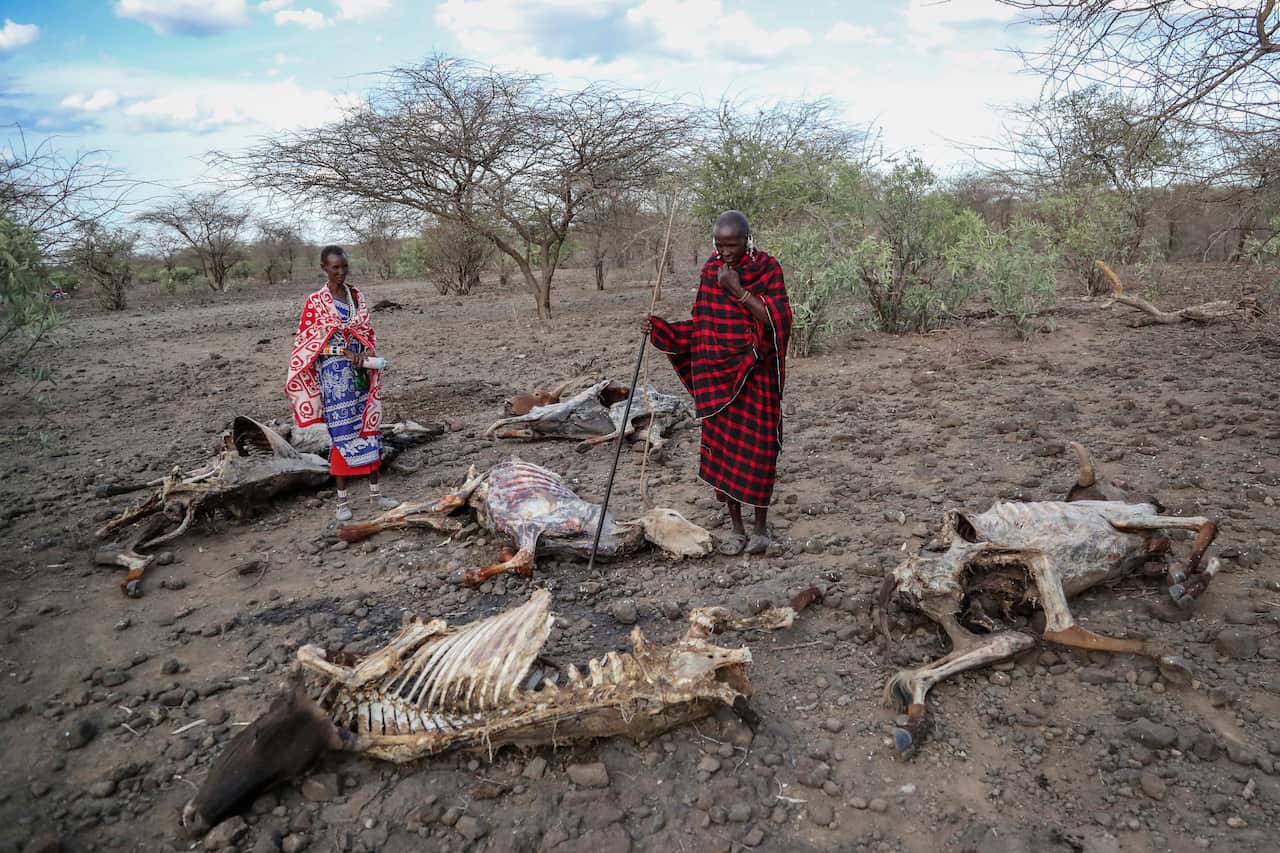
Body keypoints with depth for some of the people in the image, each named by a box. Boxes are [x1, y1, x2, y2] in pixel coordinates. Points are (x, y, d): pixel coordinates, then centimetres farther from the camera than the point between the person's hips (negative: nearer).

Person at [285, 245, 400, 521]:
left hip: (361, 372, 5)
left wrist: (368, 351, -9)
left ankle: (375, 492, 17)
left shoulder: (356, 296, 8)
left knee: (369, 427, 7)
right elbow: (306, 341, -7)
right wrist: (344, 353, -17)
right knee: (342, 433, -2)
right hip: (334, 374, -5)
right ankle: (342, 500, 8)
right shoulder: (315, 302, -5)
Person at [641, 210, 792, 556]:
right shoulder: (710, 270, 5)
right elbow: (700, 325, 10)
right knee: (721, 449, 6)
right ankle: (736, 528, 21)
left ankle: (761, 526, 20)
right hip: (718, 377, 4)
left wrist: (738, 289, -22)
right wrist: (660, 327, -3)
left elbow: (777, 320, -17)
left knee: (757, 449, 2)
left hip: (756, 377, -4)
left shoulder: (767, 269, -6)